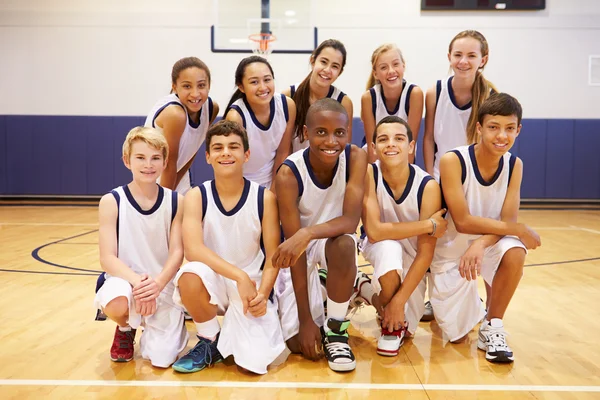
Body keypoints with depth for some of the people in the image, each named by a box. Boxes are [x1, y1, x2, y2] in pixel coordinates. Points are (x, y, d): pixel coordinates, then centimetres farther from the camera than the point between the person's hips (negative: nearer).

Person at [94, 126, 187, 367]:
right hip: (126, 280, -1)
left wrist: (158, 283, -27)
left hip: (163, 287, 1)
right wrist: (137, 281, -32)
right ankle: (126, 329, 4)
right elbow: (107, 258, -13)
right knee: (116, 305, -37)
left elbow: (177, 252, -8)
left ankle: (159, 325, 28)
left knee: (162, 358, -10)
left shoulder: (176, 201, -4)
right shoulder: (112, 201, -9)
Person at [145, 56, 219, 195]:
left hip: (179, 182, 7)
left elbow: (191, 152, -2)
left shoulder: (212, 108, -11)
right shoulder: (174, 114, -30)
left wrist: (174, 186, -4)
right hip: (152, 185, -6)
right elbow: (169, 165, -22)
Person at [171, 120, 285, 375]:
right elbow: (193, 250, -21)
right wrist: (240, 276, -30)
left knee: (254, 362, -20)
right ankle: (210, 343, -5)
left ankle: (233, 331, 19)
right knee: (190, 275, -35)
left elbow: (273, 255, -6)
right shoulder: (196, 196, -7)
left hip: (252, 287, 0)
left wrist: (262, 294, -23)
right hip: (213, 282, 0)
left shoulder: (264, 197, -7)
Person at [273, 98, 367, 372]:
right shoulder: (289, 173, -26)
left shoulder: (355, 157, -20)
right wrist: (305, 319, -26)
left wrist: (308, 233, -49)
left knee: (344, 245, -38)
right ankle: (316, 317, 26)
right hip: (297, 251, 0)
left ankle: (335, 329, -14)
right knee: (299, 343, -10)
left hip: (335, 238, 1)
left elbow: (351, 220, -28)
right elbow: (294, 243, -26)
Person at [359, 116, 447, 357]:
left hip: (411, 259, 1)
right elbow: (374, 232, -31)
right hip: (379, 248, -1)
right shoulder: (368, 174, -24)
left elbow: (425, 251, -22)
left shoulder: (427, 186, -24)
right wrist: (429, 224, -30)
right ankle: (390, 325, -10)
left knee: (407, 328, -10)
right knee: (388, 248, -36)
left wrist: (399, 300, -26)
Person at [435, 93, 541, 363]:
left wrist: (481, 243, -35)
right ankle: (444, 302, 38)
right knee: (457, 335, 2)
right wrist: (521, 230, -24)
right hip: (452, 247, -2)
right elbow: (463, 222, -27)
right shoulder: (453, 161, -24)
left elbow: (507, 221, -14)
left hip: (490, 242, 3)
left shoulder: (514, 165, -9)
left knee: (515, 253, -34)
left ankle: (492, 327, -12)